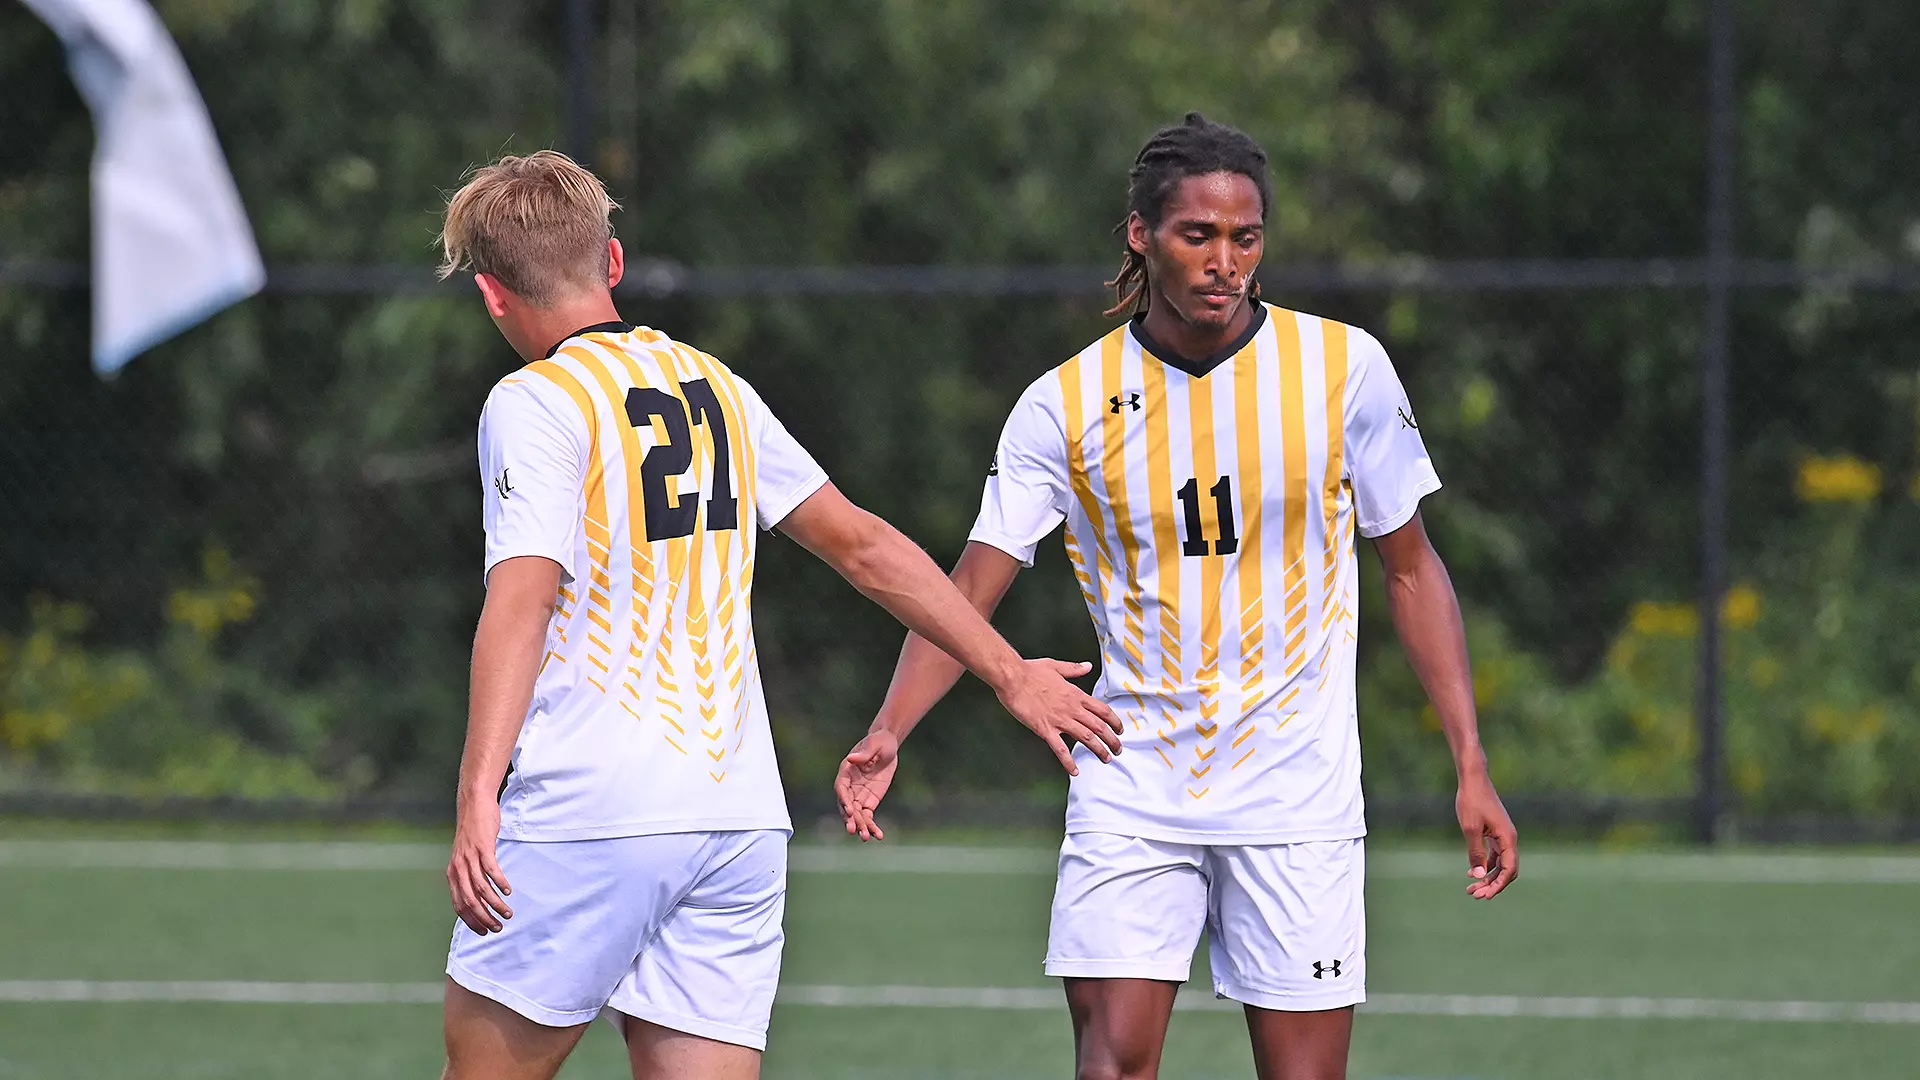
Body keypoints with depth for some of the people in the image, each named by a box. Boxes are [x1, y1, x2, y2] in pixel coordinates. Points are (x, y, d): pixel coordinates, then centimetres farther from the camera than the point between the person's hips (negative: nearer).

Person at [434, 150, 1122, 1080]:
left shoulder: (533, 403, -5)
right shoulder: (713, 385, 15)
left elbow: (522, 597, -18)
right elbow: (862, 546, 19)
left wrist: (477, 801, -26)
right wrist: (1009, 672, 29)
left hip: (590, 813, -6)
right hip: (741, 818, 6)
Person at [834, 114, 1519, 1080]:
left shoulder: (1344, 366, -3)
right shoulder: (1066, 403, -3)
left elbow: (1410, 569, 5)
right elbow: (972, 585, -4)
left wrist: (1471, 769, 0)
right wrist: (886, 734, -20)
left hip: (1296, 785, 0)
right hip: (1131, 789, 0)